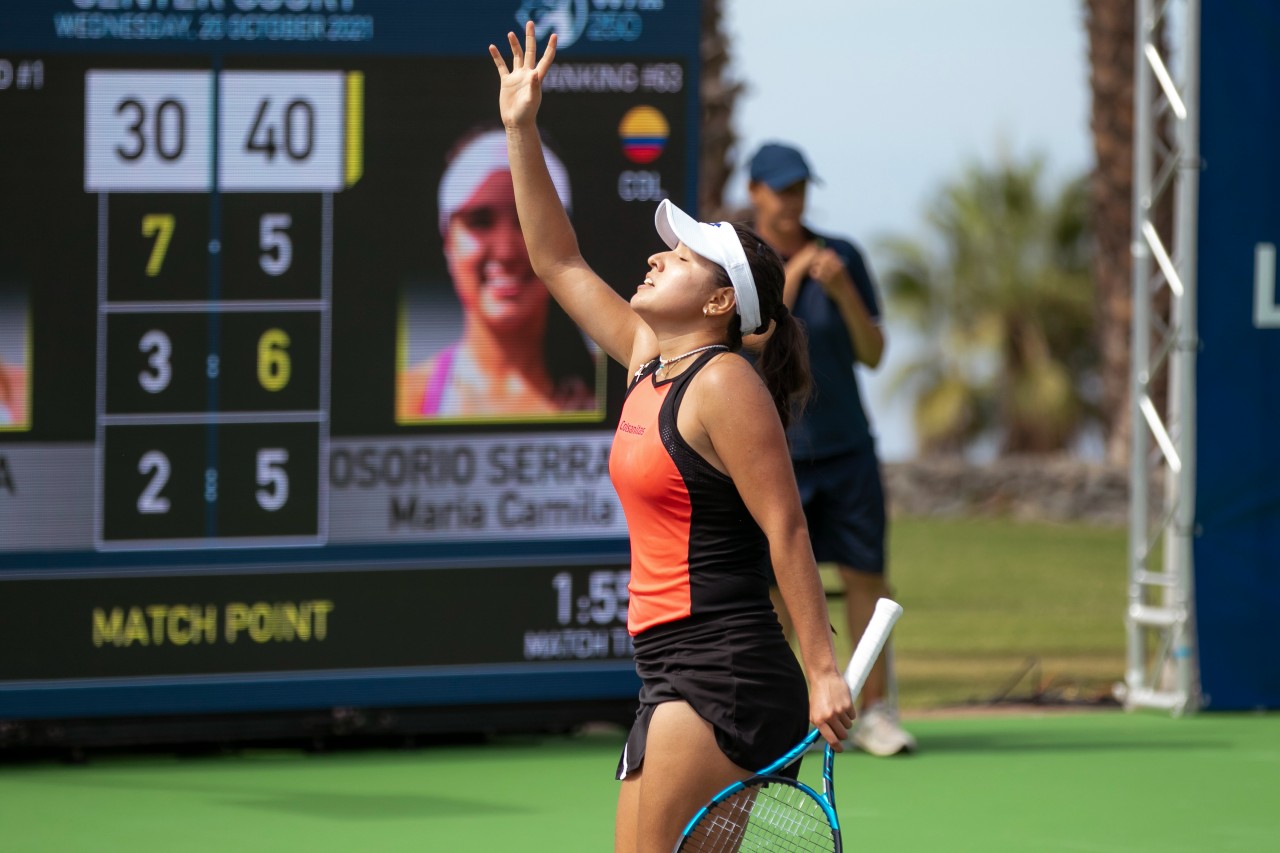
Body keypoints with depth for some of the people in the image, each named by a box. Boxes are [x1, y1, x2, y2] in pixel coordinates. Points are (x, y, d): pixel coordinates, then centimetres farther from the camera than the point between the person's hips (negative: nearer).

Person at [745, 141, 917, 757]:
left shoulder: (844, 258, 3)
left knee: (866, 573, -1)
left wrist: (844, 291, -17)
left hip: (845, 448, 2)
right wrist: (790, 276, -26)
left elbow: (873, 354, 0)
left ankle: (875, 712, 5)